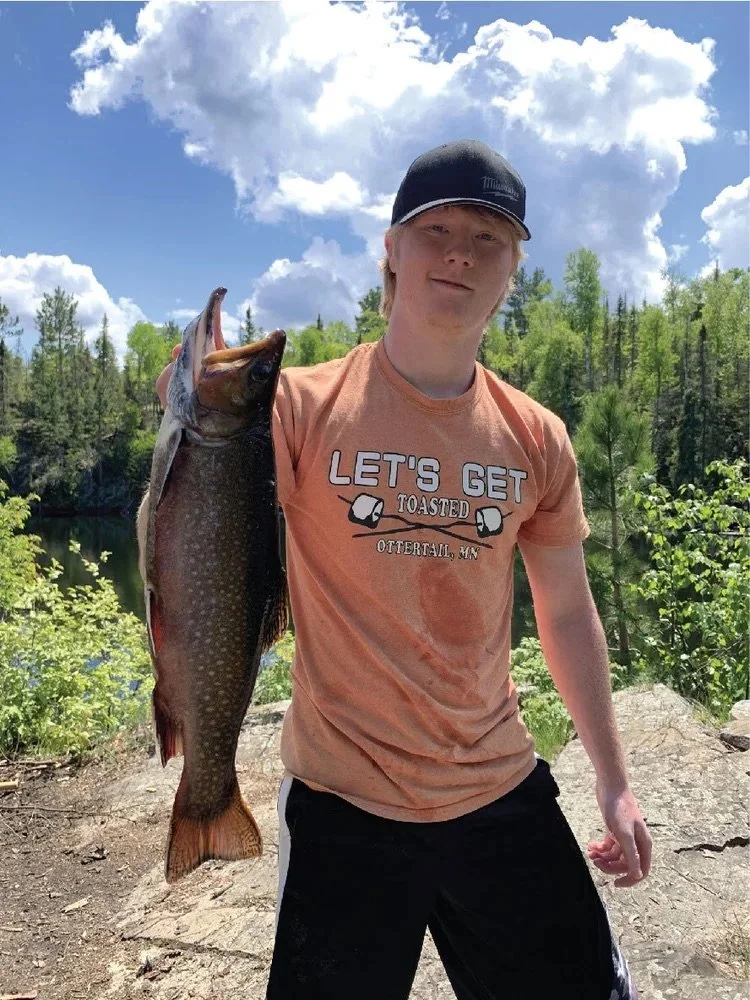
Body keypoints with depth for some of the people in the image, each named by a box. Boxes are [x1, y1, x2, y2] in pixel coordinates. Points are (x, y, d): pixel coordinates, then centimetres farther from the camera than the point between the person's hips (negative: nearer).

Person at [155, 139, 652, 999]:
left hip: (502, 795, 3)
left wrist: (613, 781, 10)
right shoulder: (301, 406, -11)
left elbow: (568, 613, 7)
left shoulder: (536, 439, -1)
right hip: (343, 804, -2)